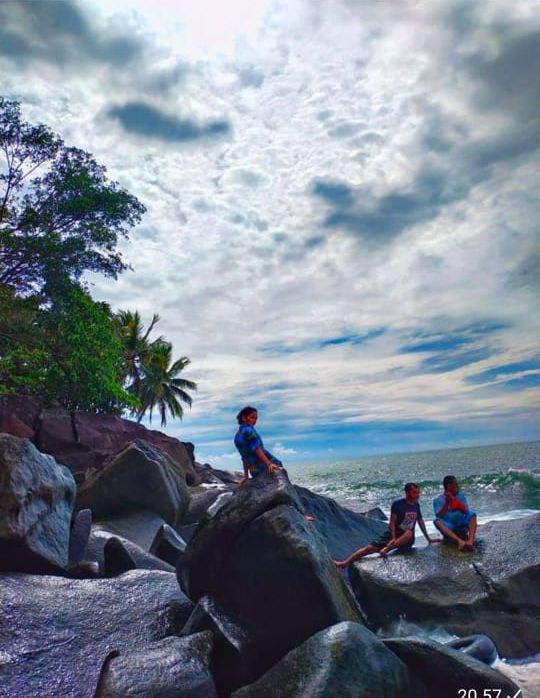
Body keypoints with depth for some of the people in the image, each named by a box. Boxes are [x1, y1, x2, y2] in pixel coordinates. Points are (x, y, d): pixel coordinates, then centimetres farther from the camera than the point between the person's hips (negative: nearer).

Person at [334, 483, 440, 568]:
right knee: (371, 547, -18)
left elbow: (421, 522, 16)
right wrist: (393, 538, -26)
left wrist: (429, 539, 18)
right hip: (394, 534, -2)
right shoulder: (397, 504, -10)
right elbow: (392, 523, -13)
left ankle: (386, 549, -41)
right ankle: (345, 562, -21)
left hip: (407, 539, 2)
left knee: (409, 533, -36)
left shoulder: (416, 505, 4)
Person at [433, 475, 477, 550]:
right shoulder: (438, 500, -1)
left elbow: (466, 511, -6)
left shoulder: (461, 496, 8)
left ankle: (470, 540, -42)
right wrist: (447, 503, -20)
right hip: (448, 528, -2)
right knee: (437, 521, -31)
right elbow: (439, 516, -13)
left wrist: (454, 500, -17)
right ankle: (459, 541, -48)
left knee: (472, 515, -20)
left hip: (461, 525, 3)